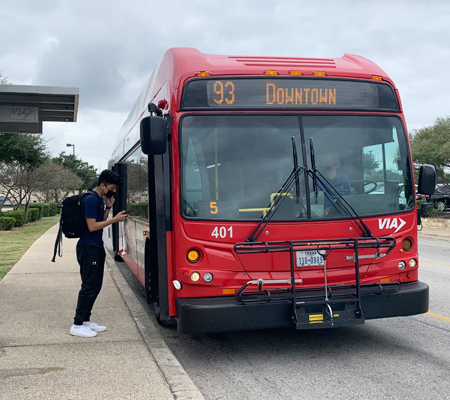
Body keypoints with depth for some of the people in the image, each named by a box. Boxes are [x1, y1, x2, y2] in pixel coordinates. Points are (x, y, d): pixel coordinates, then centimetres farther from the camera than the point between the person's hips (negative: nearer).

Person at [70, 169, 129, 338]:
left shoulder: (99, 199, 14)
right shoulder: (91, 200, -17)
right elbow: (92, 226, -20)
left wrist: (108, 206, 6)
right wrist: (115, 219, -18)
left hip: (96, 248, 10)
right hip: (89, 248, -10)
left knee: (95, 286, 13)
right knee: (89, 287, -6)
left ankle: (85, 320, 22)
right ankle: (77, 325, 1)